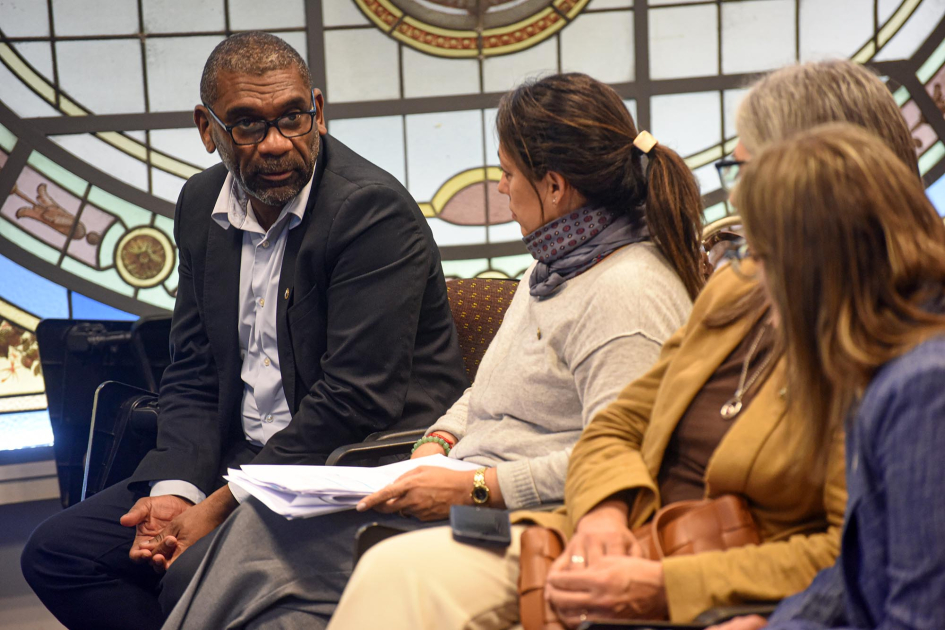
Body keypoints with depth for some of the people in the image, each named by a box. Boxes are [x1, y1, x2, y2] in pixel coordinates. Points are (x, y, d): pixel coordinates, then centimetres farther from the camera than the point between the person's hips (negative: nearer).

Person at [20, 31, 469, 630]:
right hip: (239, 458, 8)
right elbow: (193, 373, 10)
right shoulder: (202, 205, 8)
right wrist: (175, 490, -10)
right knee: (55, 553, 0)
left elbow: (354, 400, -21)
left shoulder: (374, 210, -17)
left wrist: (217, 511, -20)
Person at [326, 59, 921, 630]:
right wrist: (605, 511, -6)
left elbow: (854, 554, -19)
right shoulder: (733, 290, 14)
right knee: (398, 571, -12)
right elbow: (616, 428, 18)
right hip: (629, 547, 8)